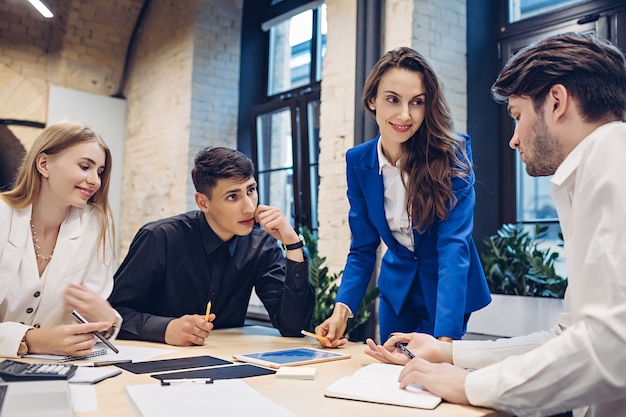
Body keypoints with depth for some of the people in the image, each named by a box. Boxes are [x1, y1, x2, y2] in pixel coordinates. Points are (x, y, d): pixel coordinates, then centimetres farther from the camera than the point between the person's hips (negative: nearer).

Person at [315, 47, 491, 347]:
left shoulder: (452, 153, -22)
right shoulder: (358, 161, -11)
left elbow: (454, 243, -28)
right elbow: (363, 248, -6)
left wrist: (445, 337, -38)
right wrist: (342, 309, -22)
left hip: (447, 291, -3)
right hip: (396, 289, 4)